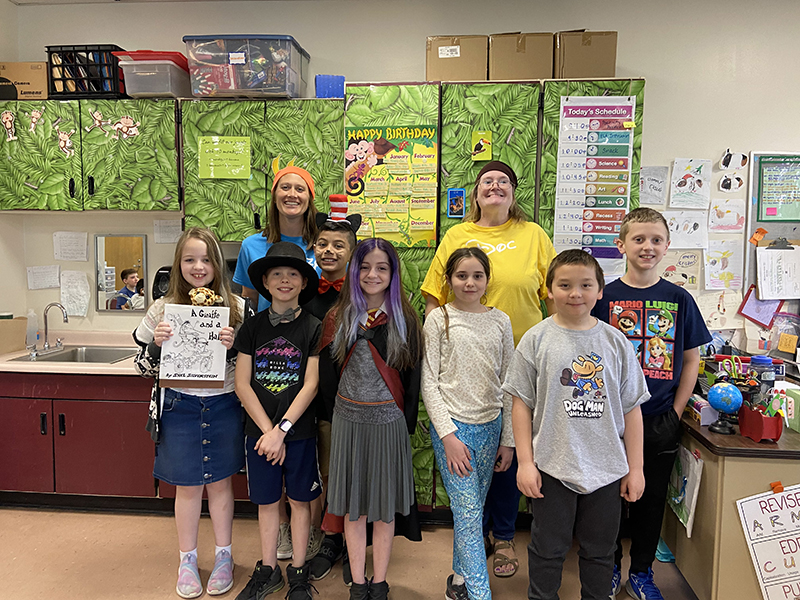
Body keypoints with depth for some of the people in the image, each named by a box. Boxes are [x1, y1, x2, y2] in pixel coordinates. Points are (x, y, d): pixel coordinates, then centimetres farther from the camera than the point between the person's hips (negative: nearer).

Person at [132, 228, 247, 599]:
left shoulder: (237, 308, -4)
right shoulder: (163, 309, -3)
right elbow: (145, 367, 3)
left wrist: (233, 348, -19)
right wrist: (157, 345, -17)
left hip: (224, 405, 0)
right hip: (179, 407, 0)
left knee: (220, 482, 13)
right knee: (188, 485, 12)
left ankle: (223, 557, 33)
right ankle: (187, 561, 33)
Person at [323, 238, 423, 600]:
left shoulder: (405, 320, -2)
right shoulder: (338, 318, 4)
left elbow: (413, 379, -1)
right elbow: (327, 373, 5)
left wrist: (407, 427, -4)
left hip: (389, 421, -1)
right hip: (348, 420, 2)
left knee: (384, 506, 9)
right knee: (353, 505, 11)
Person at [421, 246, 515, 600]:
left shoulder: (500, 321, 5)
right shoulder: (438, 319, -3)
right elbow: (429, 382, -5)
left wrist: (508, 438, 7)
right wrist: (448, 435, -11)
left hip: (489, 426, 3)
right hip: (452, 425, -3)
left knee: (473, 509, 12)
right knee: (468, 513, -7)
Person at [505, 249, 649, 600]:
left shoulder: (615, 342, 1)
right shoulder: (537, 339, -5)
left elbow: (631, 409, 5)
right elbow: (522, 403, -3)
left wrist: (635, 467, 5)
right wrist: (525, 462, -6)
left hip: (607, 468, 2)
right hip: (552, 467, -2)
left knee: (600, 551, 18)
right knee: (548, 548, 12)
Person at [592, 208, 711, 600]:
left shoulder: (679, 299, 1)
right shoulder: (605, 296, -4)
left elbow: (690, 359, 6)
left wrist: (676, 412, 0)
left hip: (660, 419, 2)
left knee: (652, 497, 14)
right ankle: (611, 567, 31)